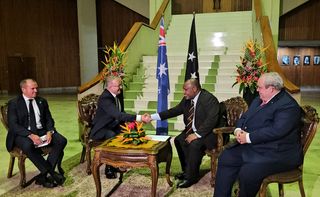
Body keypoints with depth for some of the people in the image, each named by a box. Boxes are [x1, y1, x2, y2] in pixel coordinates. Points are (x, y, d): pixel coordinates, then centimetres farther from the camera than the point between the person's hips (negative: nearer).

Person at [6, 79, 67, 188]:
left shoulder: (42, 101, 12)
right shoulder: (14, 103, -2)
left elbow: (49, 119, 11)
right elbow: (13, 125, -11)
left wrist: (49, 132, -11)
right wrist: (30, 135, -24)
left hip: (42, 131, 4)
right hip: (23, 134, -4)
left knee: (61, 140, -21)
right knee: (28, 145, -38)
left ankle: (44, 175, -18)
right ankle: (51, 173, -24)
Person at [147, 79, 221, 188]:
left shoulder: (209, 99, -20)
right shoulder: (187, 100, 3)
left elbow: (211, 120, -28)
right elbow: (174, 111, 5)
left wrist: (197, 134, -31)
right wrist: (153, 117, -3)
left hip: (207, 133, -9)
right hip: (193, 131, 9)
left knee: (194, 144, -30)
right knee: (178, 140, -1)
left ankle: (191, 176, -10)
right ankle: (187, 171, 12)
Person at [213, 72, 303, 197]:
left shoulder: (288, 105, -16)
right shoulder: (259, 99, 12)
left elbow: (275, 131, -28)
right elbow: (244, 117, 17)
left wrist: (248, 137, -22)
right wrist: (238, 130, -5)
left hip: (277, 153, -9)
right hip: (252, 146, 9)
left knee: (247, 172, -28)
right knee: (225, 158, 1)